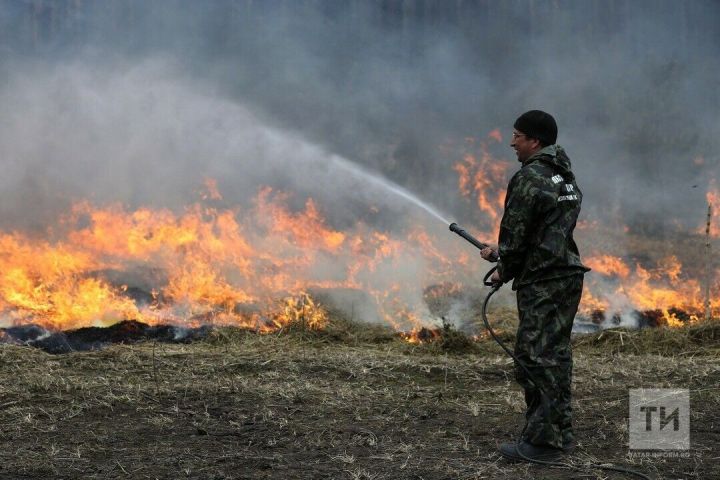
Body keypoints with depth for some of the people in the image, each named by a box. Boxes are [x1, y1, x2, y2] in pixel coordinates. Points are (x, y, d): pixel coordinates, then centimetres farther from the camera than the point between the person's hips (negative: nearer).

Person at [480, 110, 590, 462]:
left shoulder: (529, 178, -14)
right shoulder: (565, 176, 16)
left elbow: (515, 234, -12)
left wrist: (504, 272, 5)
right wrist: (500, 253, 26)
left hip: (542, 283, -9)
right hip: (568, 277, 9)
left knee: (536, 358, -6)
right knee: (555, 356, 15)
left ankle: (541, 441, -5)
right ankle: (559, 433, 22)